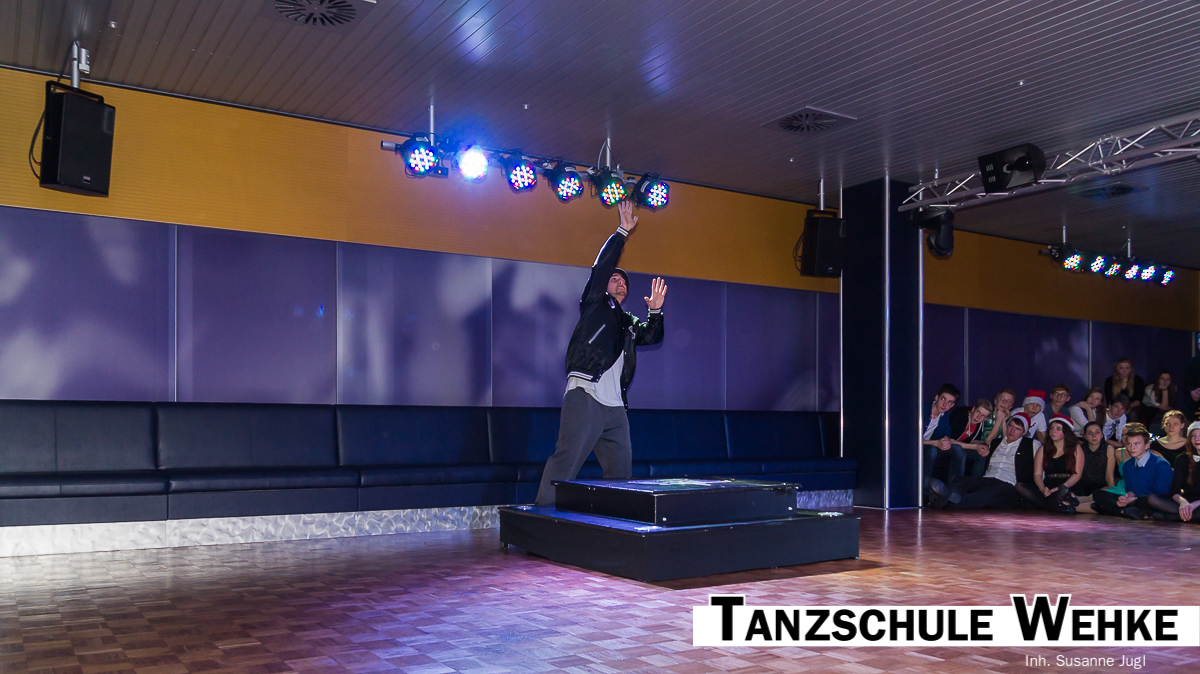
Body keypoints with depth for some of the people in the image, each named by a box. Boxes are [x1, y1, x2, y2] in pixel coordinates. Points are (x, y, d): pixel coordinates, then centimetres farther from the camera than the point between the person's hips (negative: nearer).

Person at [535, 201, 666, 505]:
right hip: (585, 395, -7)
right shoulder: (595, 304, 12)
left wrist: (655, 312, 5)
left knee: (622, 468, 6)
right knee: (567, 460, -15)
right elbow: (601, 268, 2)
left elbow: (653, 336, 22)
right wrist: (623, 232, 5)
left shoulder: (628, 322, 29)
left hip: (614, 406, 7)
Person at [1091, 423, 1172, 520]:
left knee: (1148, 500, -44)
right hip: (1136, 501, 7)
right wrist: (1128, 497, -13)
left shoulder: (1161, 464, -9)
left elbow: (1160, 494, -12)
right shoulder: (1127, 466, 12)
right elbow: (1130, 489, 13)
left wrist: (1134, 500, -18)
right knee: (1099, 495, -10)